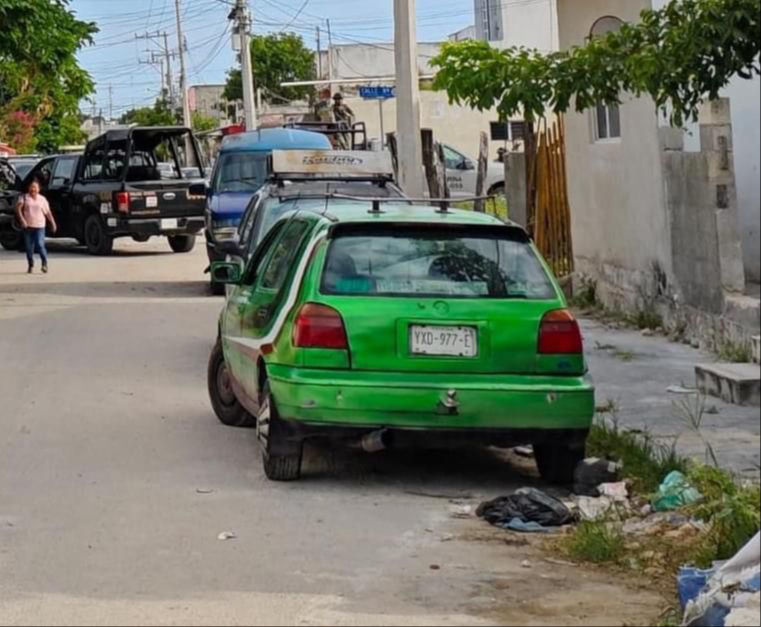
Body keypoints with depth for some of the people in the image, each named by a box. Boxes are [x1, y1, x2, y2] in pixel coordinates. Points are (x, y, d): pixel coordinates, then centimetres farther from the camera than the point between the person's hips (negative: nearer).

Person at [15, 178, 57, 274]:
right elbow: (18, 208, -8)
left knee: (40, 245, -15)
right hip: (27, 226, 1)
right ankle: (31, 265, 20)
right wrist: (22, 219, -21)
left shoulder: (42, 199, 8)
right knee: (29, 247, 4)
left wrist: (53, 223, 6)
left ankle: (45, 263, 3)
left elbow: (48, 212, 11)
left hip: (39, 226, -1)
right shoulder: (24, 198, 4)